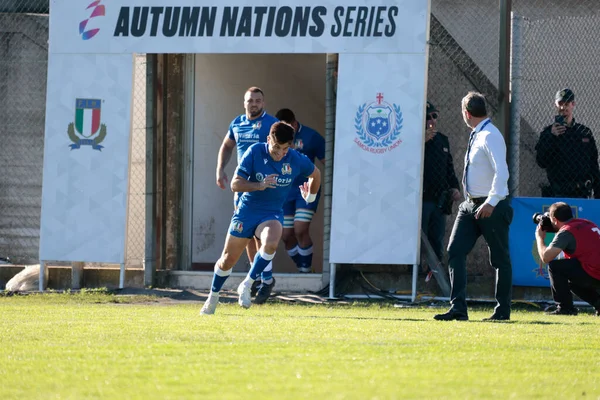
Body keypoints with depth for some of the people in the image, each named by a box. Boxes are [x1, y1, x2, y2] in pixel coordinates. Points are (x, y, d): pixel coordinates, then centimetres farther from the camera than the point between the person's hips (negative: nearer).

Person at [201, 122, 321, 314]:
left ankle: (246, 285, -17)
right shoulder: (254, 152, -14)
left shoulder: (296, 160, -9)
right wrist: (260, 185, -29)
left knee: (271, 243, -34)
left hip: (272, 213, 0)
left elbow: (315, 174, 14)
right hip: (247, 210, 0)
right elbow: (235, 184, -15)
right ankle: (213, 297, 32)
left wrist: (310, 196, 26)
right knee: (227, 260, 6)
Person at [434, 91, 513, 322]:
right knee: (455, 251, -3)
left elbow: (502, 172, -26)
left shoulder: (490, 137, -16)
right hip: (470, 205, 9)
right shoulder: (476, 136, 13)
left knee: (500, 259, 3)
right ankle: (458, 309, -6)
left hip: (491, 207, -9)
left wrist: (491, 202, -34)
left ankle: (503, 311, 12)